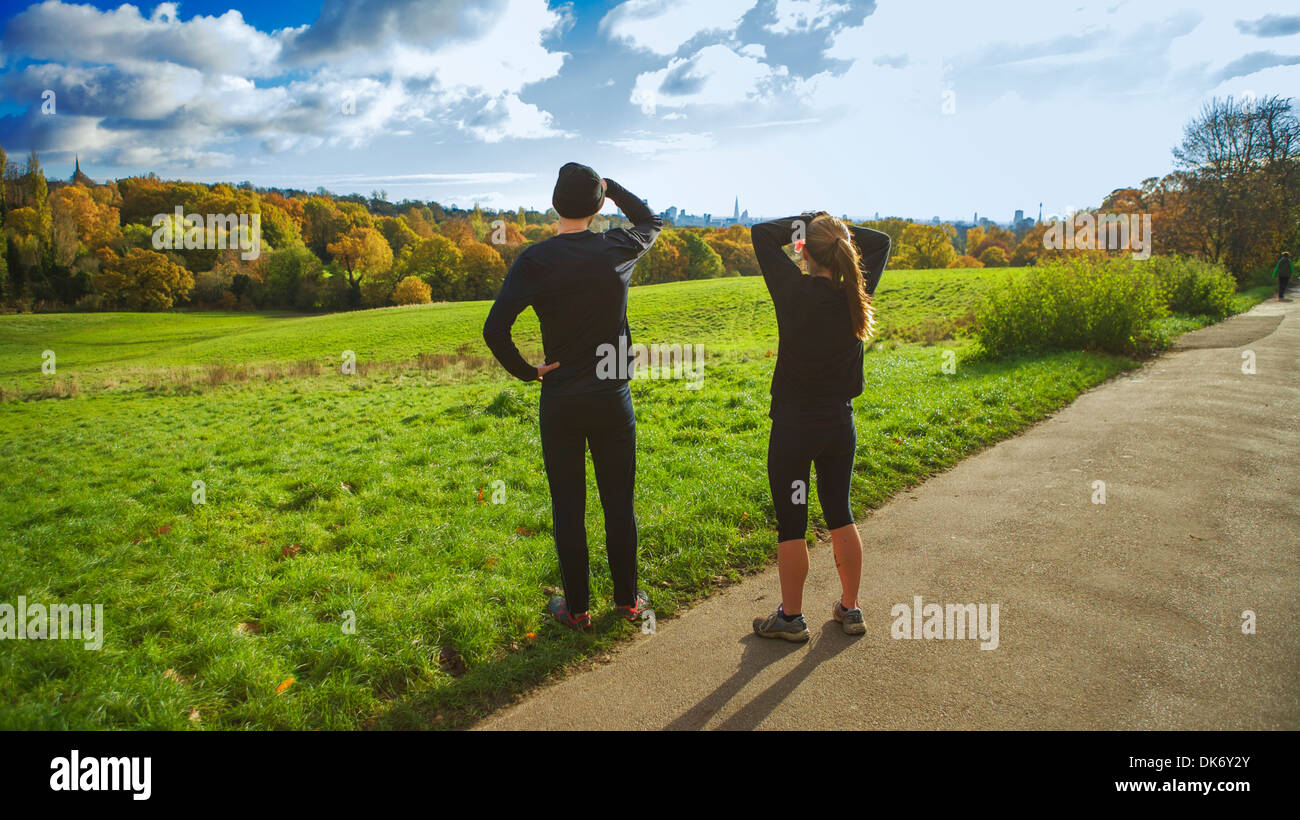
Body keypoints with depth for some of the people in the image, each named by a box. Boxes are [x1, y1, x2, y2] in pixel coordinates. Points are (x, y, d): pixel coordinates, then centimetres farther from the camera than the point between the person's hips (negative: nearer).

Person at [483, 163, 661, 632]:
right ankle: (627, 600, 25)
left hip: (559, 403, -1)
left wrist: (526, 372, -5)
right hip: (613, 400, 2)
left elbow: (495, 330, -20)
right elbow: (649, 221, 21)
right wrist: (608, 185, 19)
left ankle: (576, 609, 20)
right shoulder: (619, 250, -4)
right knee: (619, 504, 12)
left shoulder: (536, 260, -10)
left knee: (568, 509, 9)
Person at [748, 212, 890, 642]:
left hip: (794, 425, -5)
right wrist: (837, 228, 8)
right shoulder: (857, 293, -5)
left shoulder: (796, 292, -17)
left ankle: (791, 617, 18)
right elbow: (881, 241, 15)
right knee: (840, 514, 17)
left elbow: (761, 232, -7)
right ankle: (850, 608, 28)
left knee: (791, 523, 6)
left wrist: (800, 223, 3)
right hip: (840, 423, 5)